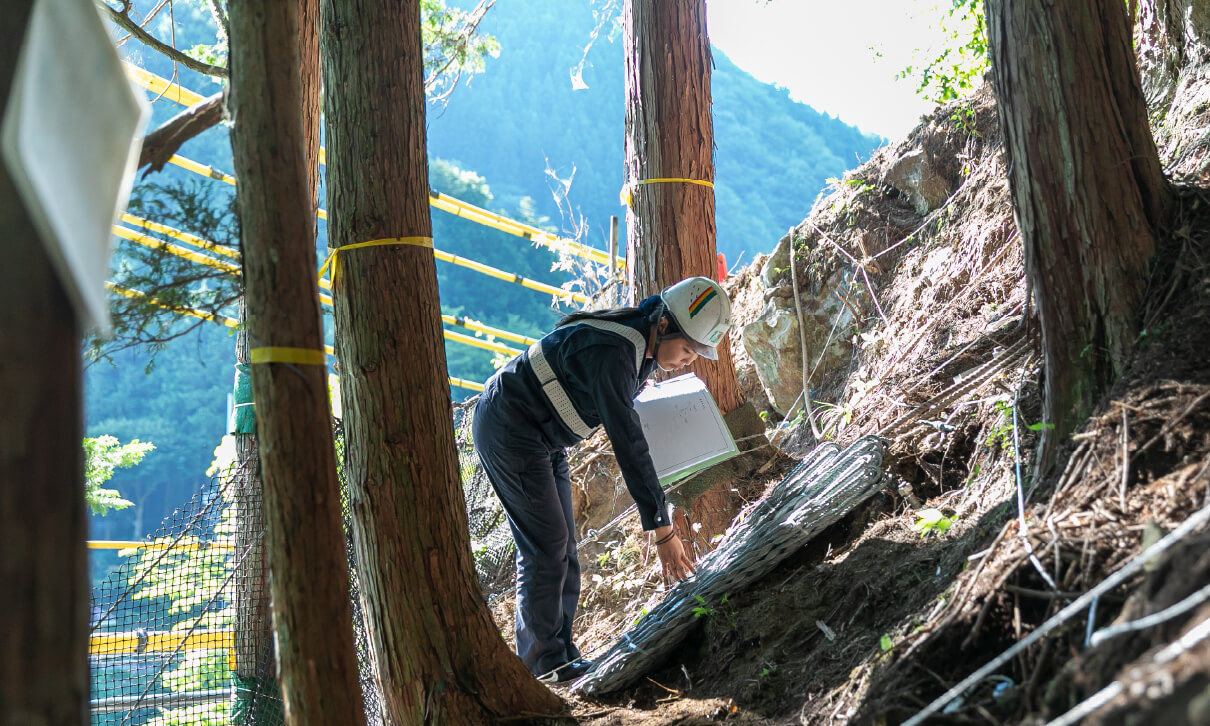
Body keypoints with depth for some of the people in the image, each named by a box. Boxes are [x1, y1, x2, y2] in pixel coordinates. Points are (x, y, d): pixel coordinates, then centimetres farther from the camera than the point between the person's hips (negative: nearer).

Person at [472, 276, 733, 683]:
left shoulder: (644, 345, 0)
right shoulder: (611, 352, -30)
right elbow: (628, 445, -33)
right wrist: (662, 530, -32)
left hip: (540, 436, 10)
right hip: (507, 428, -10)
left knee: (560, 544, 9)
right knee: (546, 546, -9)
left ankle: (559, 656, 16)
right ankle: (543, 665, 0)